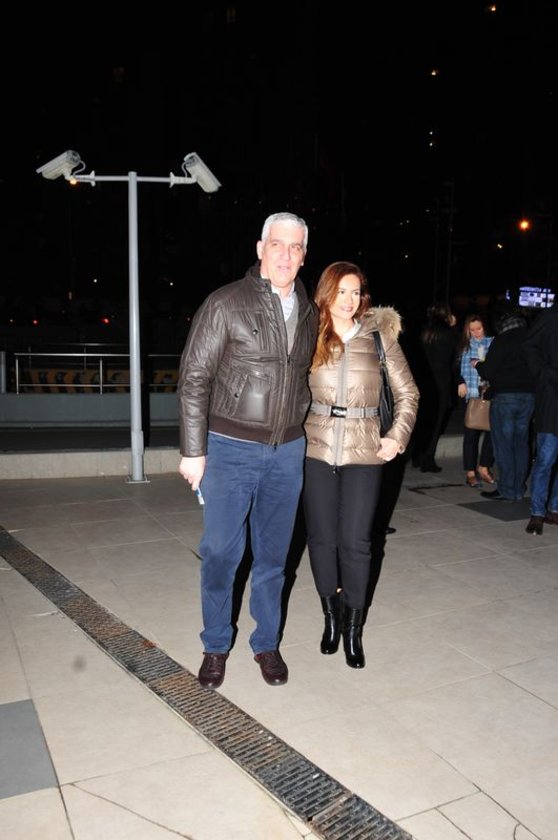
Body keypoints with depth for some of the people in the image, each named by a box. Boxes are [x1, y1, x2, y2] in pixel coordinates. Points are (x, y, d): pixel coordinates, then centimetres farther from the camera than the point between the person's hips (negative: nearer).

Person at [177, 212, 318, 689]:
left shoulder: (309, 313, 8)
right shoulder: (226, 304, -7)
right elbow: (194, 378, -9)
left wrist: (300, 436, 14)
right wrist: (194, 450, -12)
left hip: (287, 452, 4)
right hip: (230, 448, -4)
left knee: (273, 554, 13)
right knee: (221, 552, 3)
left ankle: (267, 643, 31)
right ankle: (216, 646, 25)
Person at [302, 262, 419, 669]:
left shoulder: (378, 335, 3)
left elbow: (408, 393, 8)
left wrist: (397, 438, -1)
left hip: (363, 452, -1)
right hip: (316, 450, 1)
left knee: (355, 541, 0)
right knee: (322, 537, 8)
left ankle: (353, 629, 18)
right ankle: (331, 617, 28)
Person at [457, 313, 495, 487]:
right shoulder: (464, 345, 6)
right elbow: (457, 367, 4)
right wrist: (461, 382, -11)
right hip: (471, 394, -1)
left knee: (493, 430, -1)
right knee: (471, 433, 1)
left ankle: (484, 467, 17)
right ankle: (470, 473, 7)